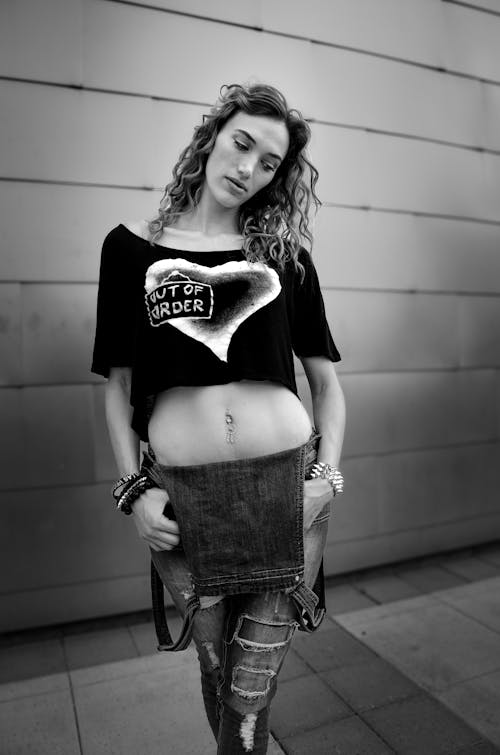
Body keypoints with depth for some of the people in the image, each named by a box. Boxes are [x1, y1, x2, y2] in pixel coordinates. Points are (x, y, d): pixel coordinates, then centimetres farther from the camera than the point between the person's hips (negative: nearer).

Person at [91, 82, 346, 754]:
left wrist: (328, 473, -1)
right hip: (183, 492, 0)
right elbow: (118, 384, 7)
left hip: (289, 483, 1)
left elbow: (326, 379, 11)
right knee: (216, 669, 16)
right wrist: (134, 490, -1)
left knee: (254, 687, 7)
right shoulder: (131, 247, 7)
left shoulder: (285, 255, 8)